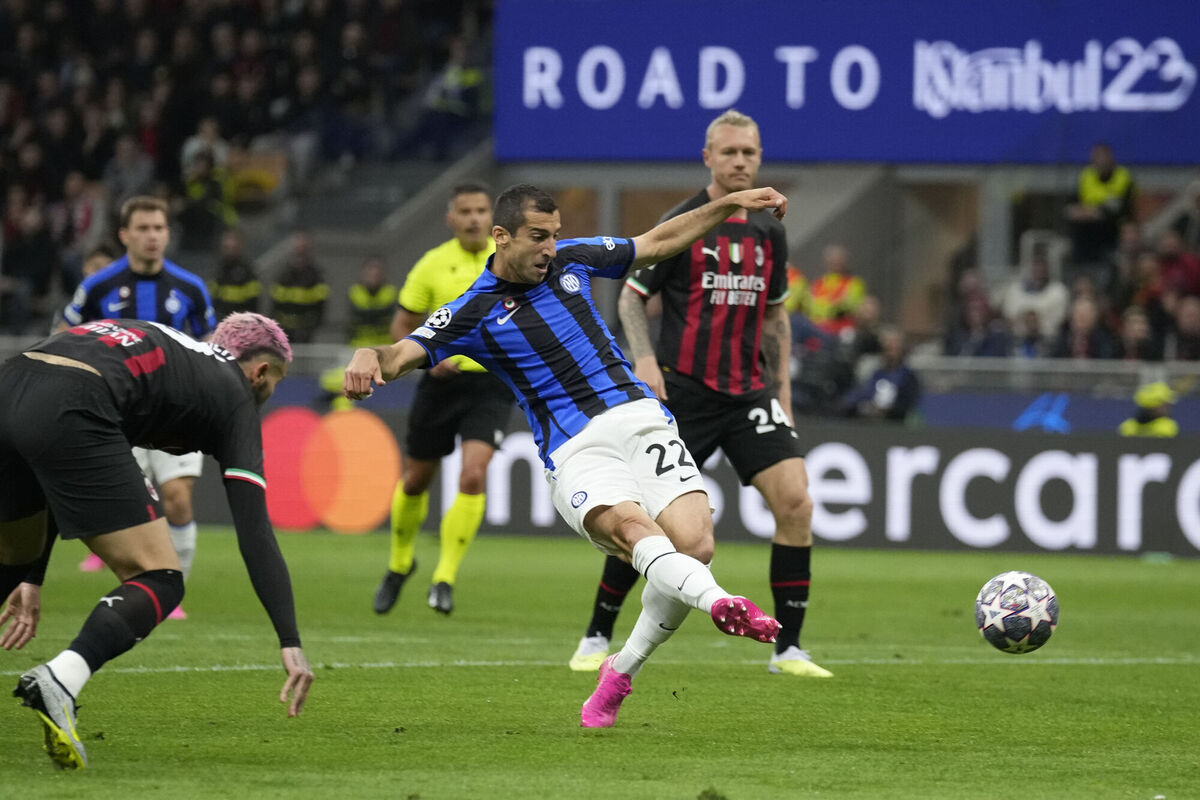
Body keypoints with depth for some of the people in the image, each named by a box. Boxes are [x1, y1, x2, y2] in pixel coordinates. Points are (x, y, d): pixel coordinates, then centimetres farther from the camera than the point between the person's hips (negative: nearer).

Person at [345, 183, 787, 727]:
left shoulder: (570, 259, 15)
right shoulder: (473, 312, 2)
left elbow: (659, 243, 27)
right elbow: (402, 355, -8)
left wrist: (731, 204, 23)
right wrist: (369, 357, -32)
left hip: (639, 419, 4)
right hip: (574, 451, -4)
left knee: (694, 543, -17)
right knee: (632, 526, -35)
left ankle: (622, 670, 1)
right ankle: (721, 604, -63)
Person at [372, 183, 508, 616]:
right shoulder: (433, 265, -2)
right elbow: (401, 327, 5)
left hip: (492, 385, -1)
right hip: (443, 381, 1)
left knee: (473, 476, -19)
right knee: (416, 479, 11)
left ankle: (445, 578, -10)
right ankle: (399, 562, 38)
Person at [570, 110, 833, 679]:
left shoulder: (769, 232, 10)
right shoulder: (680, 224, -4)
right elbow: (631, 295, 1)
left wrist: (781, 389, 15)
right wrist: (643, 358, -15)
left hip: (749, 392, 4)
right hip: (683, 391, -4)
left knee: (795, 501, -12)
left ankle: (787, 649, -5)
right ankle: (597, 638, 14)